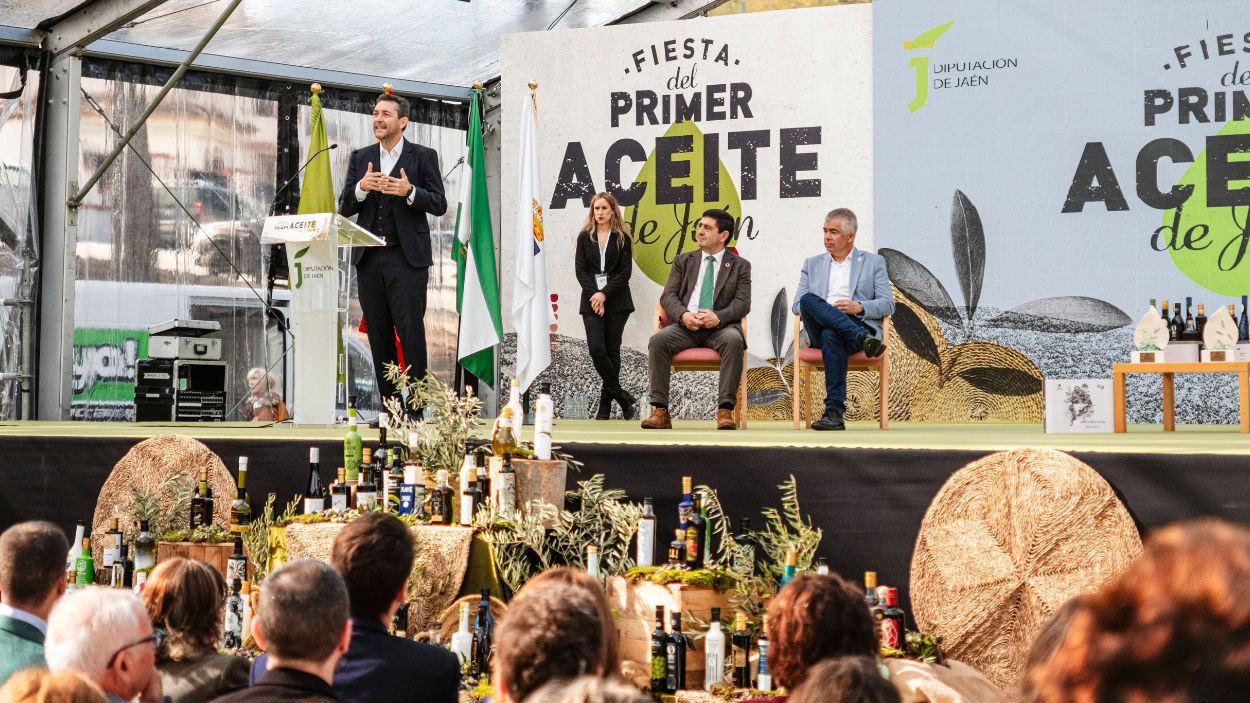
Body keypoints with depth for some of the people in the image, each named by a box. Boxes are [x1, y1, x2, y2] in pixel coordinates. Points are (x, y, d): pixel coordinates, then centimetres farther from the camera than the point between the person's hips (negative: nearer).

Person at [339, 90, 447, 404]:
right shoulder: (360, 157, 14)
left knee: (411, 333, -8)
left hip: (407, 258, -4)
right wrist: (361, 188, -10)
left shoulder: (423, 156, 4)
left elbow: (439, 204, -1)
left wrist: (409, 192, -18)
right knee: (379, 337, 6)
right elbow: (344, 208, 10)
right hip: (369, 258, 4)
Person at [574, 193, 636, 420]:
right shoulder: (585, 237, 9)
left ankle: (605, 406, 6)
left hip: (616, 301, -1)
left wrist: (605, 294, -12)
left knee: (612, 350, -1)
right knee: (596, 349, -13)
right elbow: (580, 269, 3)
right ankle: (624, 399, -3)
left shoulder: (622, 238, 4)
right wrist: (594, 294, -11)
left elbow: (625, 272, -2)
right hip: (591, 301, 1)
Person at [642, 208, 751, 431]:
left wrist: (718, 316, -20)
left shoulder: (740, 266, 13)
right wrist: (683, 314, -14)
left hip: (720, 327, -2)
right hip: (685, 325, 2)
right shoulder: (683, 261, 19)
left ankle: (725, 410, -37)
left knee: (733, 340, -37)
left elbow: (742, 303, 1)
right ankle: (660, 411, -31)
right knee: (658, 340, -30)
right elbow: (668, 295, 8)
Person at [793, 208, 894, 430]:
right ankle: (862, 339, -43)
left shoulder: (873, 262, 17)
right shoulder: (812, 264, 25)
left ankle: (835, 411, -46)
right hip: (820, 330, 3)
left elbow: (888, 304, 8)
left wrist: (859, 307, -12)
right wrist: (817, 309, -7)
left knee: (831, 336, -39)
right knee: (810, 300, -31)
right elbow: (798, 305, 16)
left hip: (858, 324, -2)